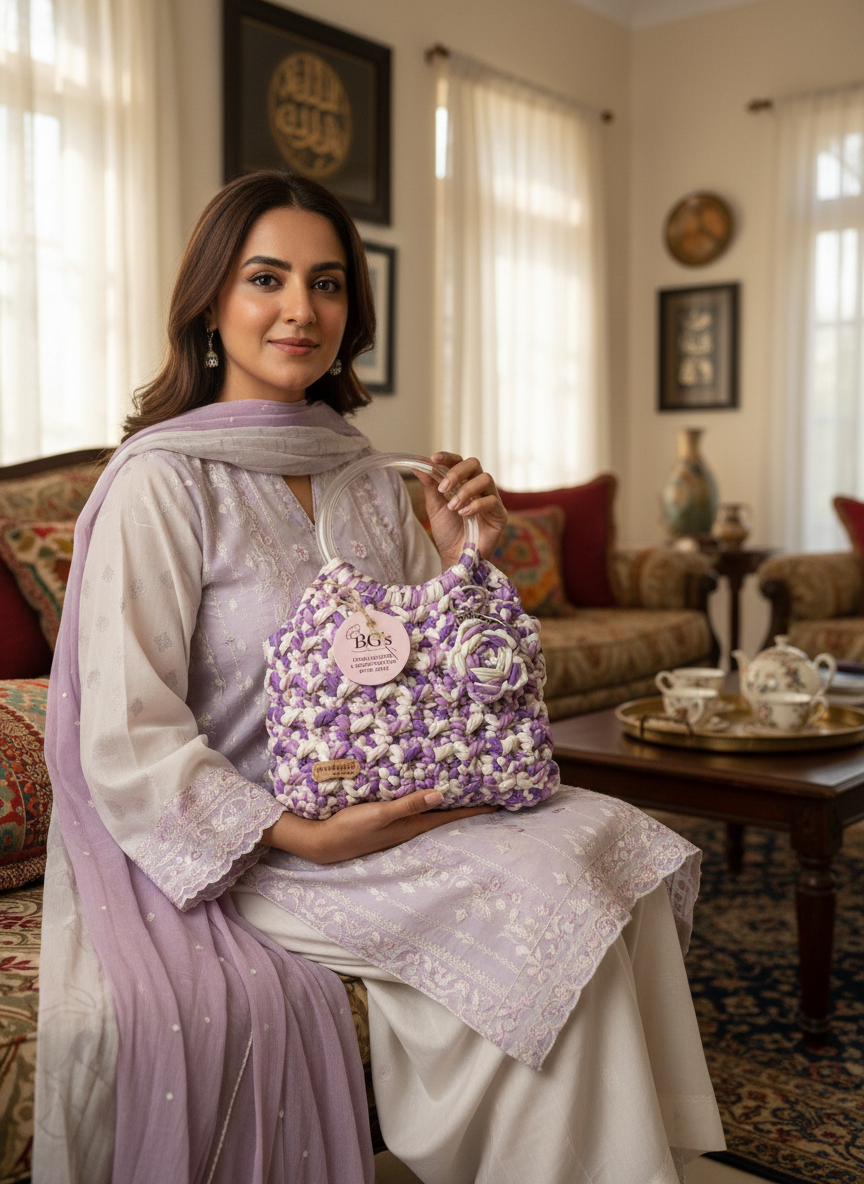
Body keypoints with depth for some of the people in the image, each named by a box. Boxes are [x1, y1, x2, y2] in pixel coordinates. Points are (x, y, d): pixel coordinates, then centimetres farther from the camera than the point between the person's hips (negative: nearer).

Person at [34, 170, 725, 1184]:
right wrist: (308, 837, -23)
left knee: (613, 842, -13)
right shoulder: (161, 482, -12)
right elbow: (127, 745, -16)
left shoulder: (371, 483, 8)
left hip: (388, 808, 7)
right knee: (550, 899, -21)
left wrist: (464, 560, -4)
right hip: (235, 852, -6)